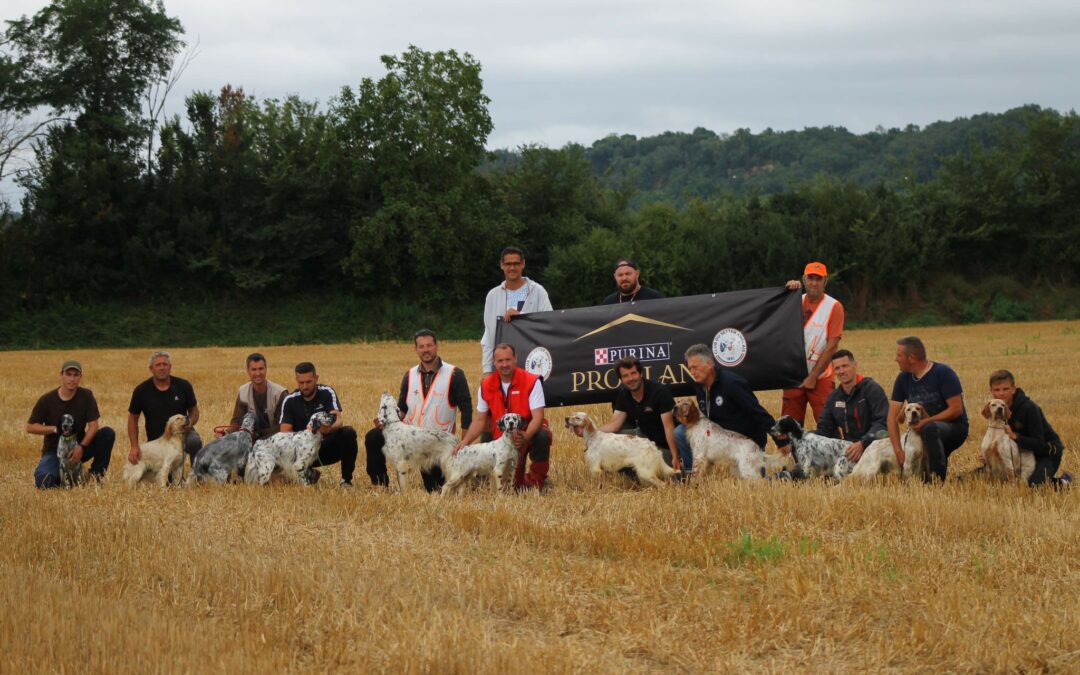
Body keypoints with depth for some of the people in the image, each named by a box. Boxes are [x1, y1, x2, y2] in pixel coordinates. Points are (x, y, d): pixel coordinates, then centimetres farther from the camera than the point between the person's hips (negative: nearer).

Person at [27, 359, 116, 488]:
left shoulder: (86, 396, -6)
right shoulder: (47, 400, -7)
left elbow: (93, 425, -12)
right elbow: (30, 427, -4)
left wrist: (81, 447, -27)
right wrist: (55, 429, -18)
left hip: (79, 447, 2)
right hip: (54, 450, -2)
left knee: (108, 433, -22)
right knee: (44, 482, -32)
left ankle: (95, 475, -7)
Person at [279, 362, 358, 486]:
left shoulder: (327, 393, -7)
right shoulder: (290, 400, -3)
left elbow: (339, 420, -21)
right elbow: (285, 433, -8)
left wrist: (330, 428, -46)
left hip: (328, 448, -1)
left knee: (349, 433, -30)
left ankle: (346, 479, -17)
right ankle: (308, 473, 4)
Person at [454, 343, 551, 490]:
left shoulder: (531, 382, -17)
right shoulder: (486, 386, -6)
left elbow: (538, 417, -23)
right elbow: (480, 419, 2)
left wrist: (525, 436, -43)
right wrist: (465, 441, -13)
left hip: (529, 433, -2)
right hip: (504, 439, 2)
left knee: (542, 437, -39)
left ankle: (535, 483, -17)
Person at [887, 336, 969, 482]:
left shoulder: (943, 373, -16)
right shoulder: (903, 378, 0)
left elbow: (957, 409, -18)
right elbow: (893, 416, -2)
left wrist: (926, 422, -22)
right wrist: (898, 450, -13)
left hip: (954, 427, -6)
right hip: (920, 430, 6)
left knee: (930, 429, -39)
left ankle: (938, 479, -30)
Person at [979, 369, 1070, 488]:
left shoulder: (1029, 408, -26)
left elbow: (1038, 444, -27)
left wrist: (1014, 436, -36)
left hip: (1047, 452, -7)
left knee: (1034, 484, -30)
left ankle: (1063, 481, 1)